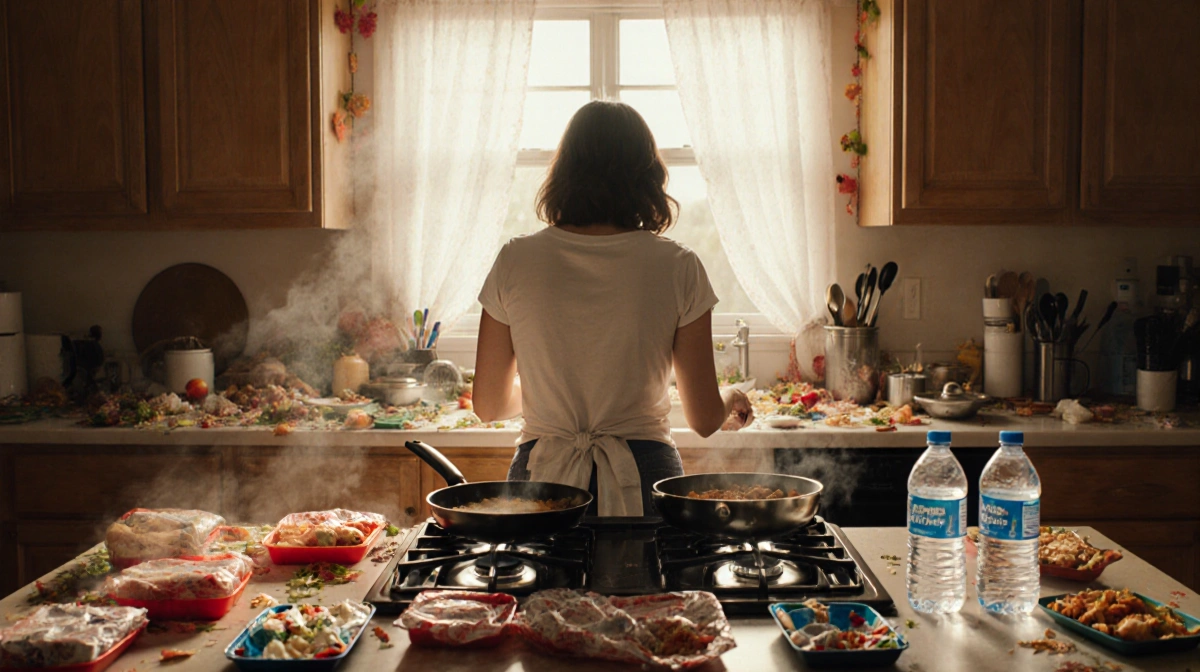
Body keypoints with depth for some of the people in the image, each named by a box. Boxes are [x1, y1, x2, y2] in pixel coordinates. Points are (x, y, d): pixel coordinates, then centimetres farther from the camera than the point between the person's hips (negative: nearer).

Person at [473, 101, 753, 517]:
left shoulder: (516, 261, -1)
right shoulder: (677, 268, -5)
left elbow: (489, 406, 7)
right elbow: (704, 419, 0)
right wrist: (729, 404, 24)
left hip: (542, 480, 1)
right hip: (644, 478, -1)